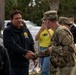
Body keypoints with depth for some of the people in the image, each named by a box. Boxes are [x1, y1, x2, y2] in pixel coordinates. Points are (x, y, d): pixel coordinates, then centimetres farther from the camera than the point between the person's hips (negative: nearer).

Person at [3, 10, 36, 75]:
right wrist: (25, 52, -33)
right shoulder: (7, 31, -9)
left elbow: (31, 44, 12)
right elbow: (12, 45, -23)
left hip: (25, 63, 6)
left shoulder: (26, 30, 11)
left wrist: (34, 56, -3)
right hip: (13, 65, -6)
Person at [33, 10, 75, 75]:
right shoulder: (56, 32, 12)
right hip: (59, 65, 9)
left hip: (66, 65, -9)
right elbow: (50, 50, 21)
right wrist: (36, 55, 20)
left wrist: (54, 48, -19)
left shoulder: (61, 31, -18)